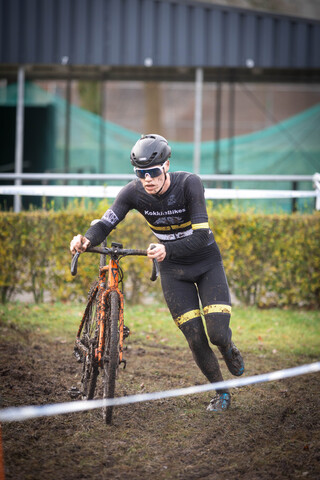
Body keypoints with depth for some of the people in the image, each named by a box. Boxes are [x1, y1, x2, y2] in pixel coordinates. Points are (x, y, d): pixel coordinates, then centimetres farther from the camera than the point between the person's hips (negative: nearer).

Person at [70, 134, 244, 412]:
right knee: (196, 339, -4)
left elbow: (201, 235, -35)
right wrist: (87, 240, -47)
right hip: (173, 269, 2)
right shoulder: (134, 192, -18)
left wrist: (168, 249, -51)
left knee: (217, 334, -16)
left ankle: (229, 349, 22)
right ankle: (221, 393, 19)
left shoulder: (189, 184, -28)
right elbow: (106, 224, -24)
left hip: (207, 262, -2)